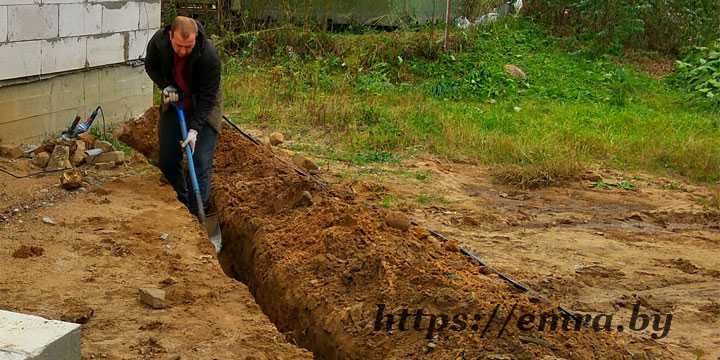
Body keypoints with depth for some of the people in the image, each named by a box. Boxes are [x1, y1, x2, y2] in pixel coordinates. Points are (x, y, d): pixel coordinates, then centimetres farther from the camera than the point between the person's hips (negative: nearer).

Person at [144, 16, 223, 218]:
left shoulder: (209, 55, -32)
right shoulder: (158, 41, -21)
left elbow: (207, 97, -26)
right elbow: (151, 66, 2)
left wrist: (194, 129, -31)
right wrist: (165, 86, -15)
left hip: (203, 106, -4)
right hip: (174, 102, 4)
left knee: (201, 161, -12)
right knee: (167, 160, 4)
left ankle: (197, 214, -4)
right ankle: (181, 205, 23)